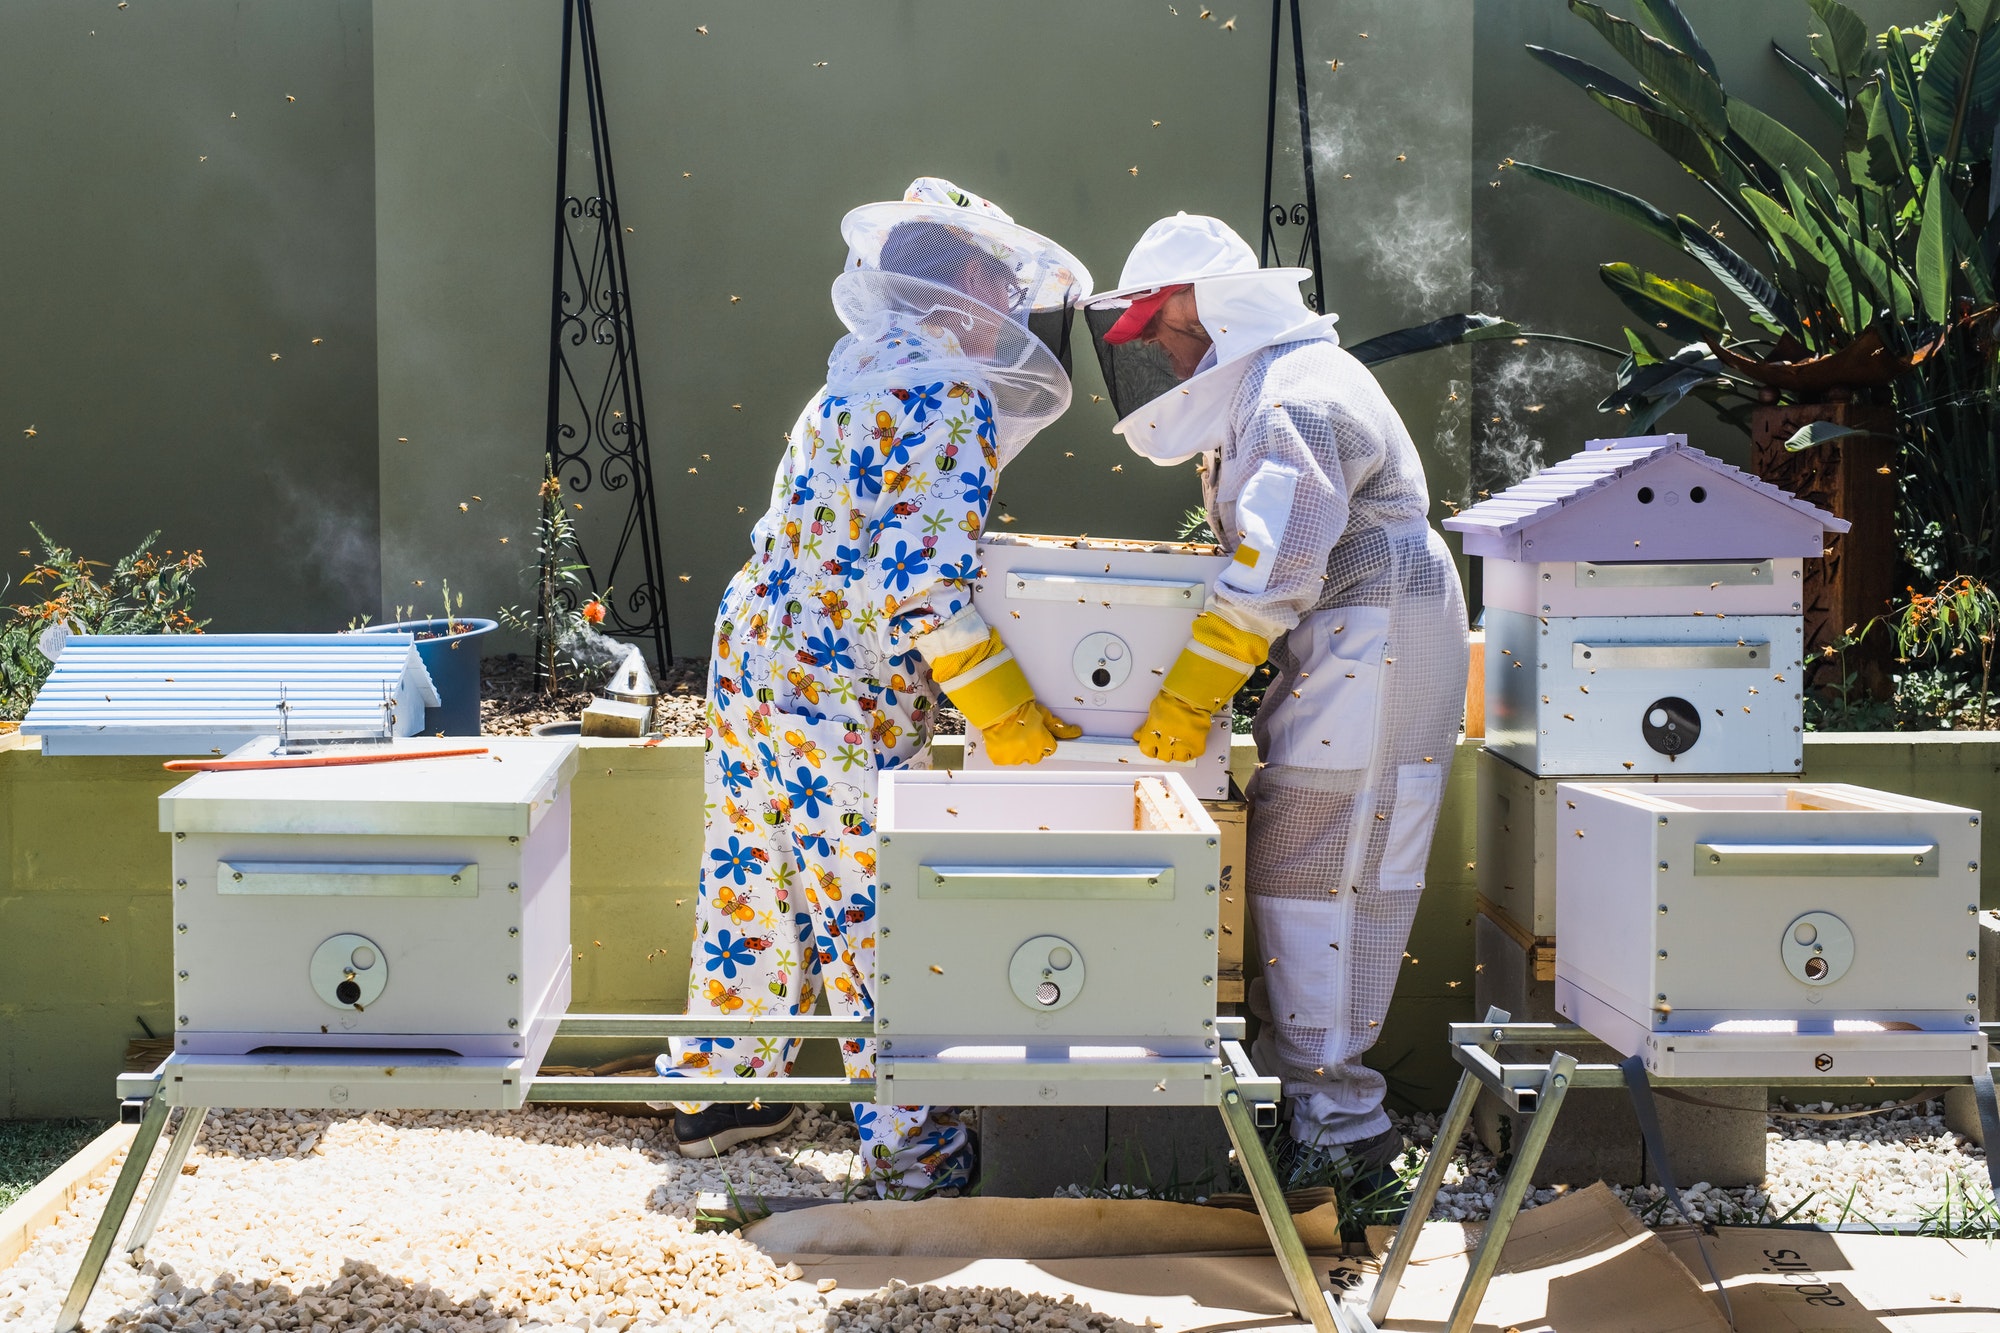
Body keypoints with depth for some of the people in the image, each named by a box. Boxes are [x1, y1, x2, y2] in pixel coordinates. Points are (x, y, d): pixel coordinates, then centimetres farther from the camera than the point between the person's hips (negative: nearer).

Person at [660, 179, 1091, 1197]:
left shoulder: (860, 380, 14)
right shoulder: (950, 400, -14)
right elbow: (925, 583, -23)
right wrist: (1004, 711, -19)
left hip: (751, 656, 9)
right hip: (847, 697, -9)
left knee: (750, 887, 18)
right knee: (877, 914, -1)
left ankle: (717, 1088, 32)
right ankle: (914, 1147, 9)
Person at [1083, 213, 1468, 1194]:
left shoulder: (1297, 399, -16)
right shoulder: (1260, 391, 18)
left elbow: (1273, 573, -24)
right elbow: (1259, 554, 24)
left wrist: (1189, 695, -22)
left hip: (1374, 658, -11)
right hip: (1333, 660, 11)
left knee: (1318, 885, -9)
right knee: (1291, 874, 11)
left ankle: (1342, 1126, -4)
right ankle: (1301, 1085, 18)